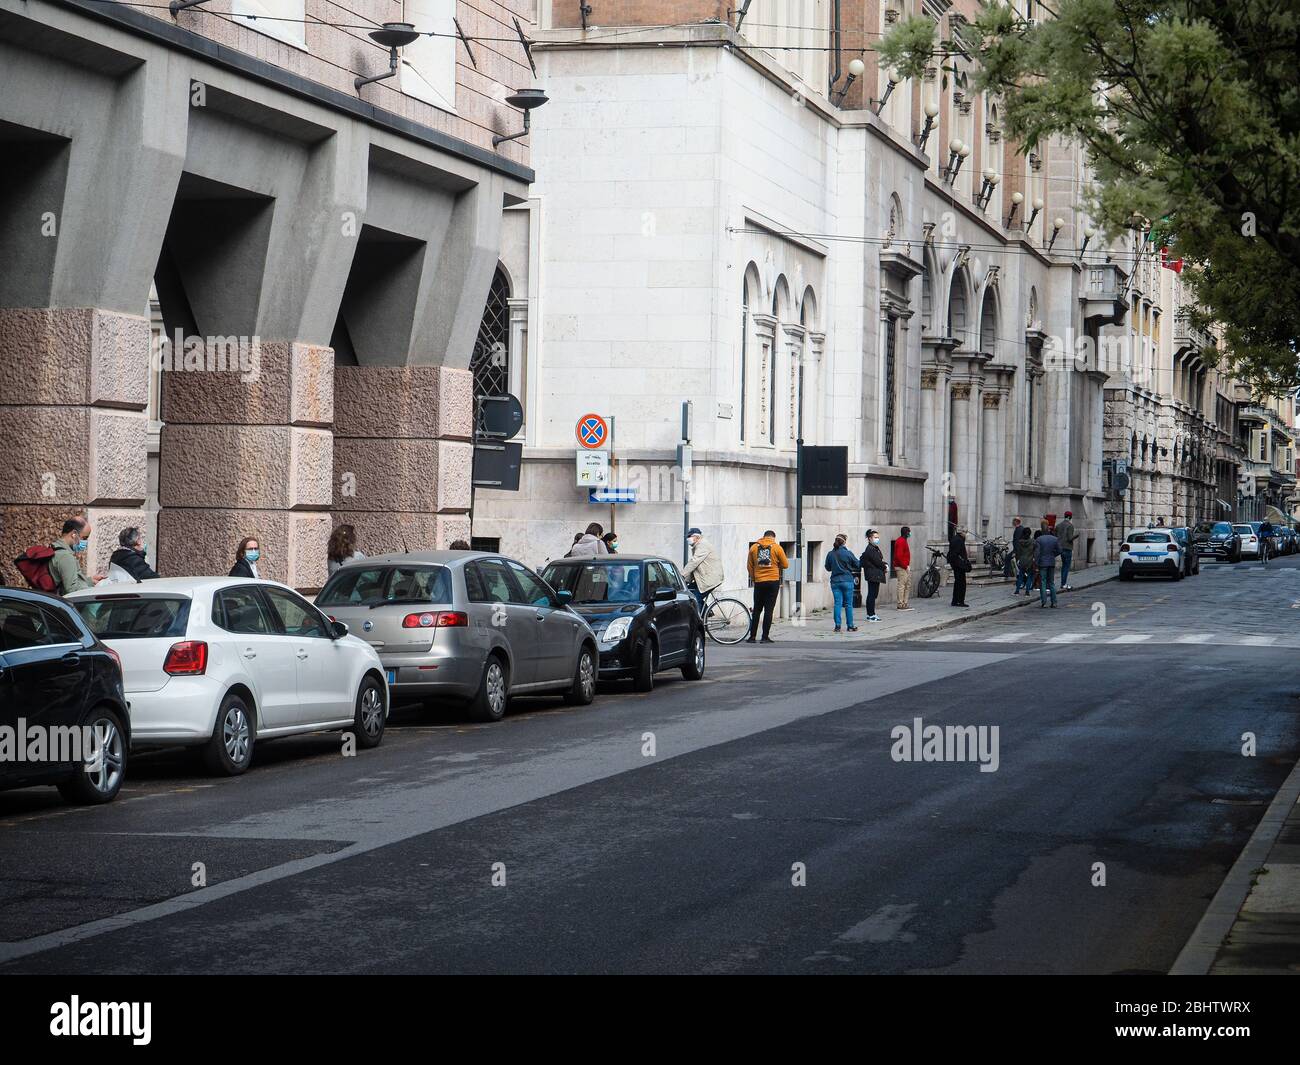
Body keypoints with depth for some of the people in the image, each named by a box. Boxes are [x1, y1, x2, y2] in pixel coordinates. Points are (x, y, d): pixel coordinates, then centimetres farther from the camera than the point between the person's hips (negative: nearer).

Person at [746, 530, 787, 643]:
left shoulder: (754, 547, 5)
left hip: (759, 582, 2)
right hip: (773, 582, -2)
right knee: (769, 610, 0)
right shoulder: (776, 547, -2)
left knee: (757, 610, 10)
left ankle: (752, 636, 9)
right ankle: (765, 637, -1)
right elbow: (785, 564, 2)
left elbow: (749, 566, 7)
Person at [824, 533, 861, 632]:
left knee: (837, 603, 5)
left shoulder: (830, 554, 0)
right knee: (848, 604, 5)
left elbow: (828, 568, 11)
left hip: (835, 581, 3)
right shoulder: (848, 553, -9)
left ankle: (837, 626, 1)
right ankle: (850, 626, 8)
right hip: (847, 581, -3)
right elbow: (858, 565, 0)